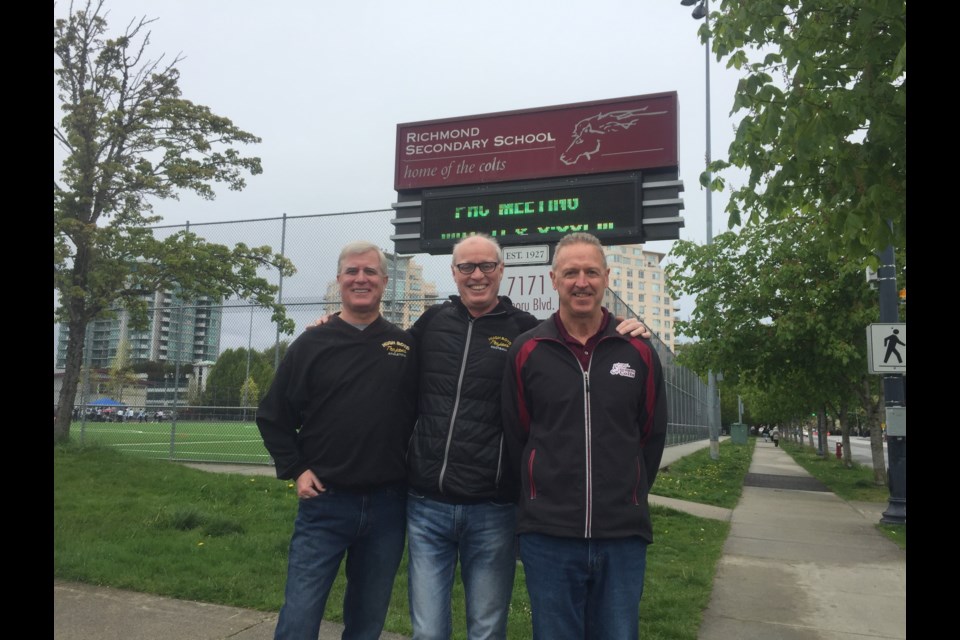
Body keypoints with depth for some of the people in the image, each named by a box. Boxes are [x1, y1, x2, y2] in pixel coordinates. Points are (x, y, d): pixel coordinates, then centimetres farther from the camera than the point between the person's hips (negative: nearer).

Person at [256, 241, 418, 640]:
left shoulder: (407, 347, 4)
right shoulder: (312, 344, 1)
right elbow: (273, 416, 6)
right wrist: (295, 470, -3)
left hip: (388, 506, 2)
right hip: (324, 503, -1)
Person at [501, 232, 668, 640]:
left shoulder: (639, 351, 4)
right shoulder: (526, 351, 0)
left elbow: (651, 437, 12)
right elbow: (515, 437, 5)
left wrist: (626, 500, 12)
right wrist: (544, 499, 7)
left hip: (623, 536, 1)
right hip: (548, 534, -1)